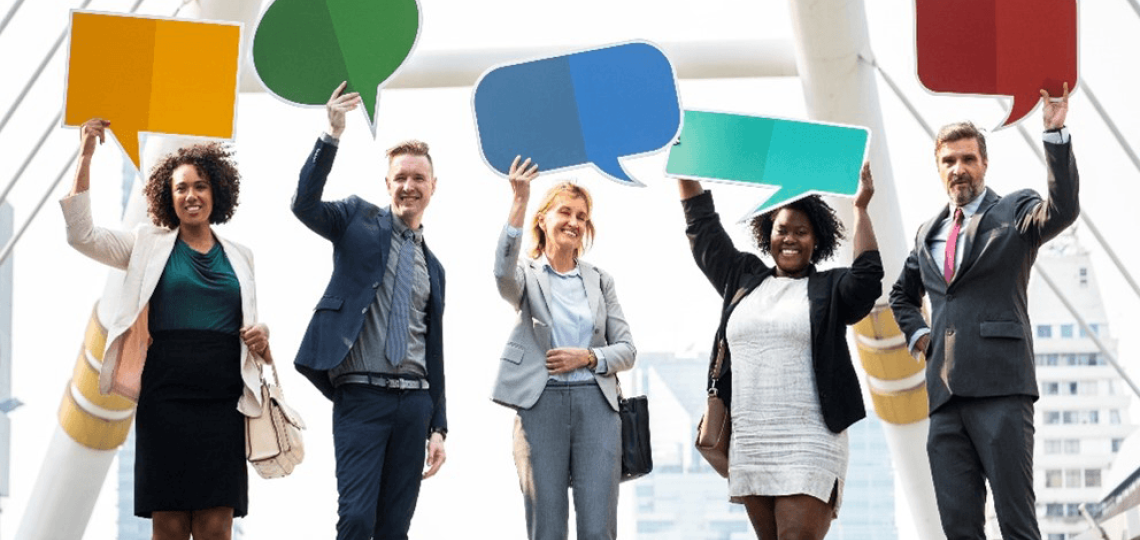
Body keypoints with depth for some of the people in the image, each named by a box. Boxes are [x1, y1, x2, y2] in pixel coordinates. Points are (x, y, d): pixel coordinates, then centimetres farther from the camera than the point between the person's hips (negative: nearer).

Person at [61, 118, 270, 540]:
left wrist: (261, 340, -1)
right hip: (165, 402, -1)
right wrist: (85, 158, -7)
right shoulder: (149, 245, 10)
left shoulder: (240, 257, 15)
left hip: (223, 405, 2)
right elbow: (81, 234, -1)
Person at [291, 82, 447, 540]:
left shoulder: (432, 267, 19)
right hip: (361, 395, -4)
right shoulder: (359, 220, 8)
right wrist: (332, 135, -23)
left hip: (414, 400, 5)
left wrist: (438, 426, 13)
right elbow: (304, 204, -13)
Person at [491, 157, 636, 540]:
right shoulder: (528, 275, 6)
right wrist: (519, 203, -27)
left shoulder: (600, 280, 15)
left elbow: (627, 350, 13)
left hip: (596, 406, 2)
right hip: (540, 405, -2)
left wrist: (587, 357, -7)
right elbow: (503, 271, -20)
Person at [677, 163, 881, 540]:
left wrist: (861, 209, -10)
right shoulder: (744, 280, 18)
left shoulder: (829, 289, 6)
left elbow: (867, 278, -13)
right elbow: (704, 230, 23)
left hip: (808, 443, -5)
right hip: (748, 443, 5)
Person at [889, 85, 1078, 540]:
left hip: (1000, 387, -5)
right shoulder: (928, 233, 22)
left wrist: (1055, 132, -23)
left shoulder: (1014, 212, 6)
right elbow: (902, 295, 37)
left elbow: (1063, 209, -16)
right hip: (945, 394, 6)